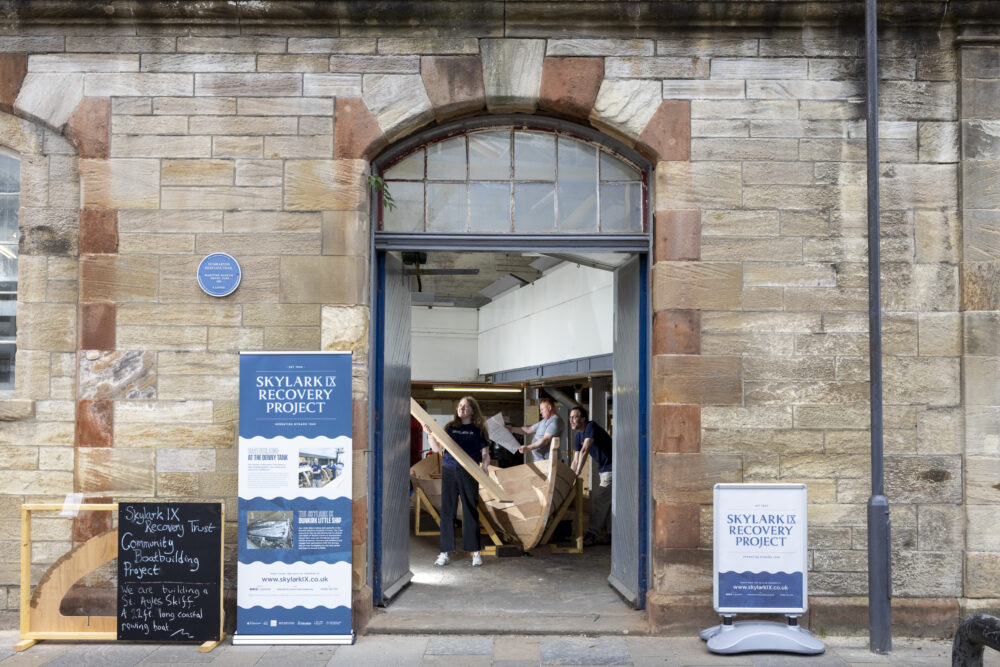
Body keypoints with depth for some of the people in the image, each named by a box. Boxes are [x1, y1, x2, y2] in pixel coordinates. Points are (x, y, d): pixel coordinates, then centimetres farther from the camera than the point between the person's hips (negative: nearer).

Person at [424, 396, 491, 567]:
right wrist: (430, 434, -8)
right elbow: (436, 448, 7)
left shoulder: (478, 430, 4)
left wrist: (484, 471, -11)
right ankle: (445, 553, 10)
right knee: (447, 511, 3)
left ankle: (475, 552, 13)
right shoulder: (450, 427, 9)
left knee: (471, 512, 4)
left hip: (469, 473, -2)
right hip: (449, 472, 2)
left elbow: (485, 454, 3)